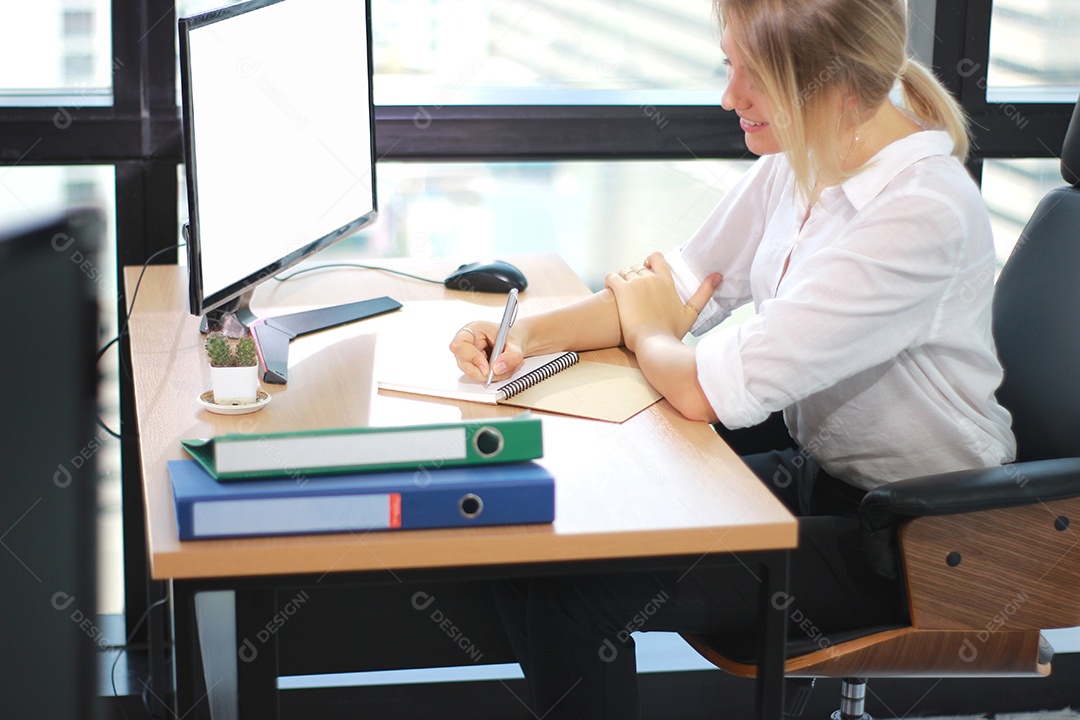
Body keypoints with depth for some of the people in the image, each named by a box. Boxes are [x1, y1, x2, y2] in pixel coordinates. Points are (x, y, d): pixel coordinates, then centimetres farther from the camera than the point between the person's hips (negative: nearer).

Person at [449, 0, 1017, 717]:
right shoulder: (795, 164, -1)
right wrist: (528, 334, -6)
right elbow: (688, 284, 10)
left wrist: (647, 330, -6)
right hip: (817, 469, 8)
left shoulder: (922, 213, -28)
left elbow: (710, 388, -29)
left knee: (564, 591, -17)